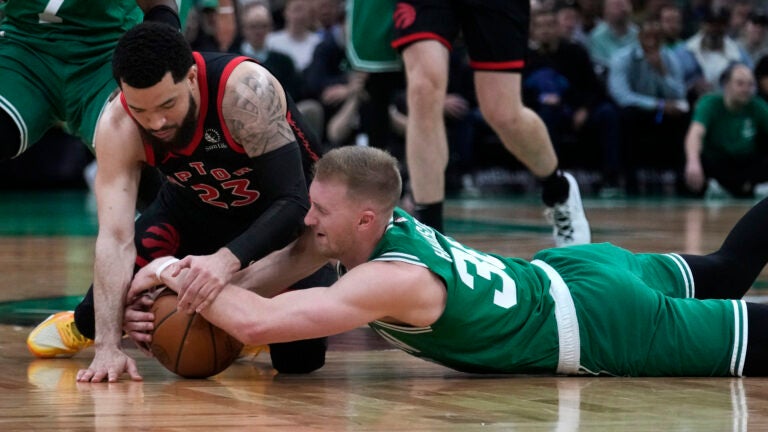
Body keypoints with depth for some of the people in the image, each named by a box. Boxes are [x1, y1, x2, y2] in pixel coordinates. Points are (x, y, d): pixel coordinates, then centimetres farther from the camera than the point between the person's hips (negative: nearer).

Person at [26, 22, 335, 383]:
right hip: (197, 203, 3)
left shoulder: (246, 90, -39)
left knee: (298, 355, -15)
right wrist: (108, 346, -40)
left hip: (284, 211, -3)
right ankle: (84, 326, 22)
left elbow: (291, 200, -38)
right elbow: (116, 238, -30)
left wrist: (228, 260, -55)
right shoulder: (118, 127, -28)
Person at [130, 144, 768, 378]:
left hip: (604, 328, -8)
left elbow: (257, 322, -42)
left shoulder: (391, 280, -35)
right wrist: (179, 281, -22)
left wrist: (188, 282, -29)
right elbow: (258, 277, -6)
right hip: (571, 272, 8)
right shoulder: (370, 222, -11)